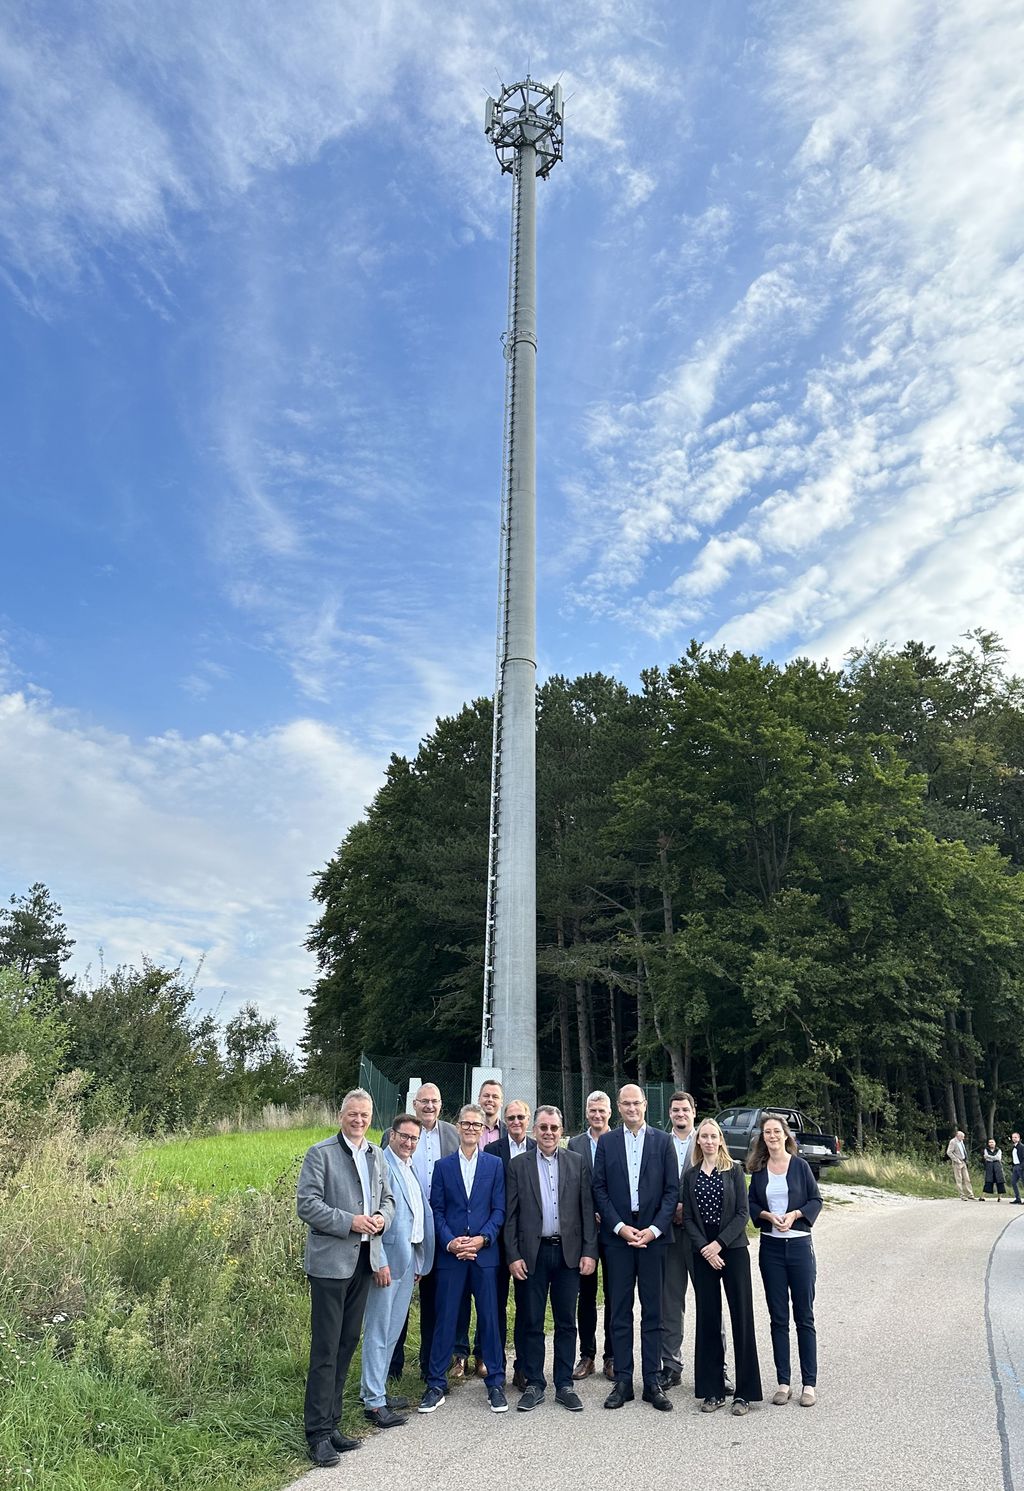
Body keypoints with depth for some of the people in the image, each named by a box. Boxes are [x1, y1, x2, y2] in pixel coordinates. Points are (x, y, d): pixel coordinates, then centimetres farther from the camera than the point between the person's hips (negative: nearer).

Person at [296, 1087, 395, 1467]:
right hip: (330, 1261, -6)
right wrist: (349, 1222, -20)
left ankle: (331, 1423, 26)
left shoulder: (377, 1156, 10)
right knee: (325, 1349, -2)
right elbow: (306, 1204, -14)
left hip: (364, 1261, 6)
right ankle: (318, 1433, 9)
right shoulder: (320, 1153, -9)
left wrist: (382, 1217, -5)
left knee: (347, 1344, 14)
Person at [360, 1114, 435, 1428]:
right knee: (378, 1331, 1)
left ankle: (374, 1389, 29)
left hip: (410, 1259, 9)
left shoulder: (412, 1170, 13)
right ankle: (373, 1402, 11)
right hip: (388, 1259, -9)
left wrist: (421, 1261, 15)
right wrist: (380, 1262, -20)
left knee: (393, 1330, 17)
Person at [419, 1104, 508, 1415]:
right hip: (450, 1253, 0)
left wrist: (482, 1238, -11)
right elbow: (436, 1210, 3)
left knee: (490, 1317, 5)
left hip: (485, 1251, 0)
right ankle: (436, 1384, 17)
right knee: (445, 1319, 5)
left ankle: (496, 1383, 19)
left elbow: (499, 1209, 2)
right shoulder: (443, 1165, 6)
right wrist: (450, 1242, -11)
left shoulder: (494, 1164, 5)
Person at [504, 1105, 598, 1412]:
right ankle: (534, 1385, 21)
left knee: (566, 1322, 9)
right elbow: (510, 1214, 1)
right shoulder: (518, 1165, 1)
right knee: (531, 1323, 7)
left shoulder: (577, 1162, 4)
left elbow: (587, 1209, 3)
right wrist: (513, 1256, -5)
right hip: (532, 1253, -1)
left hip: (568, 1252, 1)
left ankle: (564, 1385, 22)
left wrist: (589, 1251, -3)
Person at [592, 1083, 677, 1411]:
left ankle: (652, 1381, 15)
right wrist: (620, 1227, -9)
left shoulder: (663, 1141, 3)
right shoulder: (607, 1142, 4)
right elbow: (599, 1189, 2)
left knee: (652, 1311, 6)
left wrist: (654, 1229, -9)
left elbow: (672, 1189, 1)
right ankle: (622, 1381, 15)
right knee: (620, 1311, 6)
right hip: (617, 1235, 0)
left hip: (652, 1234, 0)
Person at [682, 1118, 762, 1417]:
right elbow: (688, 1218, 5)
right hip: (703, 1254, 2)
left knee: (741, 1317, -1)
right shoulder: (690, 1176, 6)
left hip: (733, 1250, -2)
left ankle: (745, 1392, 9)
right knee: (707, 1319, 6)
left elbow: (742, 1213, -6)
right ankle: (712, 1390, 15)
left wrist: (719, 1243, -13)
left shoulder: (734, 1171, -1)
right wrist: (705, 1249, -9)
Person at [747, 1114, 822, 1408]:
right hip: (770, 1247, 2)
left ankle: (809, 1383, 12)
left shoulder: (800, 1165, -3)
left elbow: (816, 1200, 0)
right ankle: (783, 1382, 16)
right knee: (778, 1318, 8)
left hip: (799, 1244, -2)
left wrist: (795, 1214, -15)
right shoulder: (759, 1169, 5)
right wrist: (767, 1215, -10)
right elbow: (751, 1204, 9)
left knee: (804, 1317, 4)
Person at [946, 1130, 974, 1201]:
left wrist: (965, 1159, 14)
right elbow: (949, 1152, -18)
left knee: (967, 1179, 8)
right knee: (959, 1180, -2)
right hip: (957, 1163, -8)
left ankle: (970, 1195, 13)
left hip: (963, 1162, 8)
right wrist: (957, 1160, -18)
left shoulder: (961, 1141, 11)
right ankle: (962, 1196, 3)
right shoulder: (953, 1142, -14)